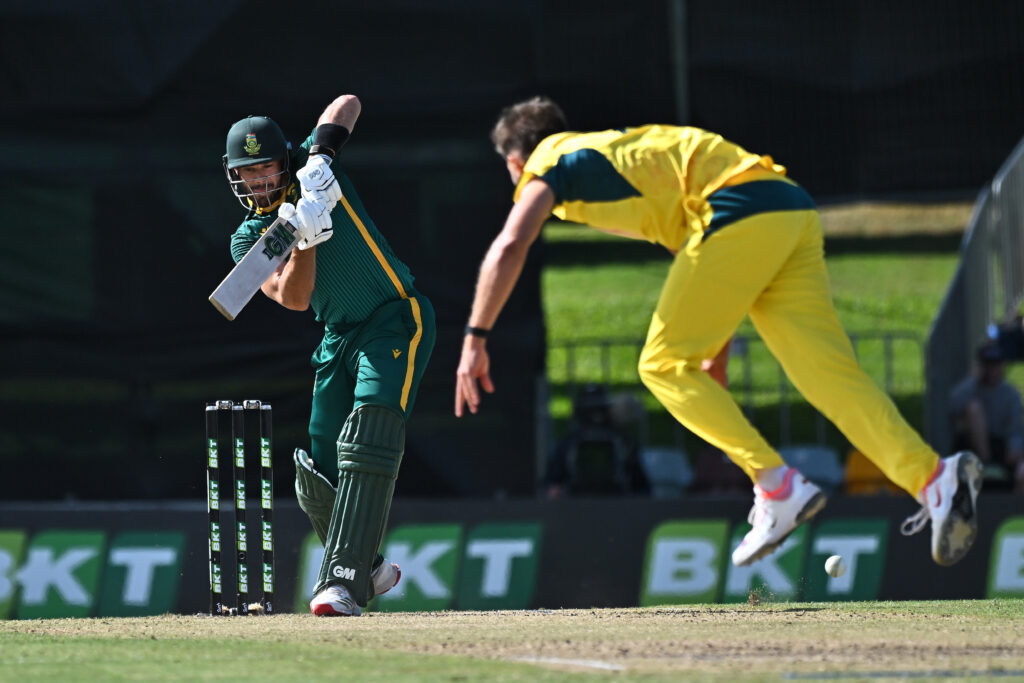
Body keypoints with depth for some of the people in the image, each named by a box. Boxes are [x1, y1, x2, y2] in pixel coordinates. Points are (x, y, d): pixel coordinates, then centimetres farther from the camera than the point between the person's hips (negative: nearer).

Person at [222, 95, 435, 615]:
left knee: (367, 446, -23)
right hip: (339, 338, 6)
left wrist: (322, 157, -21)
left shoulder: (311, 169, -3)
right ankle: (367, 568, 27)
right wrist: (305, 239, -29)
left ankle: (343, 583, -32)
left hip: (397, 320, -6)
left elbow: (348, 104, -5)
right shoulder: (248, 239, 2)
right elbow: (292, 297, -12)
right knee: (318, 475, 0)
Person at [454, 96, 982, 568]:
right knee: (835, 377, -3)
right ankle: (935, 478, -22)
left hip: (739, 215, -8)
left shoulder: (549, 163, 12)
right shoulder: (613, 150, 36)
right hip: (792, 212, 8)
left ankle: (776, 486, -9)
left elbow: (509, 247, -6)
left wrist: (475, 340, -1)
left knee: (664, 365, 2)